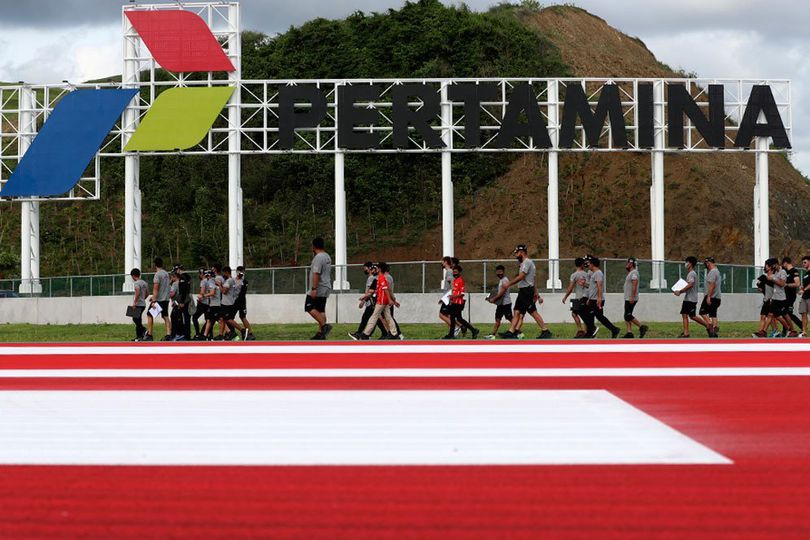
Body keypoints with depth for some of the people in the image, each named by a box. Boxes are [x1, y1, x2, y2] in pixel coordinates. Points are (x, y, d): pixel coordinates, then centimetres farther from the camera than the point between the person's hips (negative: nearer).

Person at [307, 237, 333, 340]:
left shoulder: (318, 257, -15)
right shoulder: (327, 257, 15)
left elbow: (316, 274, -23)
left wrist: (314, 288, -25)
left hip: (318, 288, -9)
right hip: (326, 288, 9)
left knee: (310, 307, -8)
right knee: (321, 310, 10)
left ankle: (324, 325, -20)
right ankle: (321, 332, 7)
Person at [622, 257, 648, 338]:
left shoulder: (634, 273, -14)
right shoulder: (630, 273, 19)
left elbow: (634, 285, -23)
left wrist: (632, 297, -29)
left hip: (631, 299, -11)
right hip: (628, 298, 11)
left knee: (628, 316, -13)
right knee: (627, 316, 7)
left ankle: (642, 327, -10)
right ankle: (629, 332, 4)